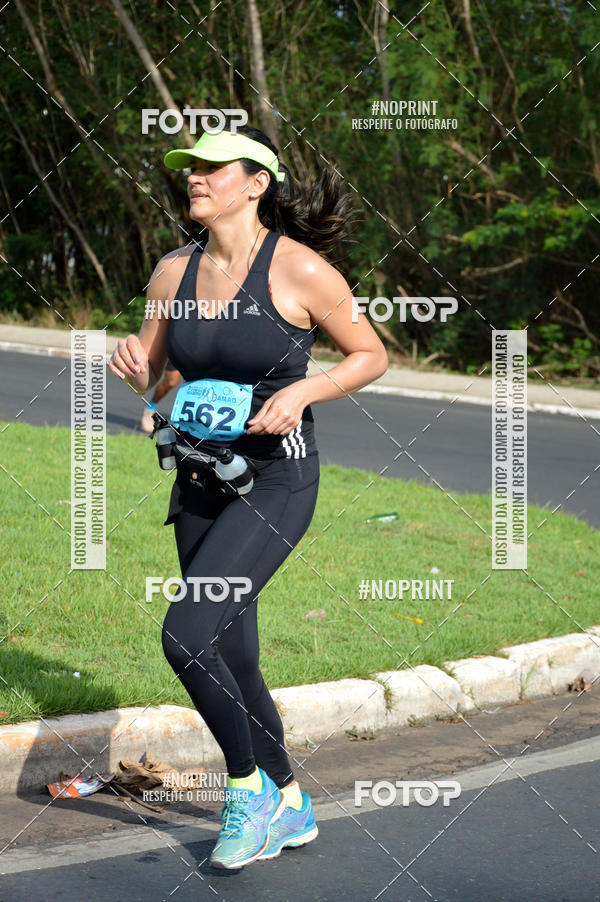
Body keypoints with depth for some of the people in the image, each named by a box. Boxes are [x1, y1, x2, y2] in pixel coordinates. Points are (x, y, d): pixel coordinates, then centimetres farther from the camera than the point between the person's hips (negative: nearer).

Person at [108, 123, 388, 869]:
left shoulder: (300, 269, -12)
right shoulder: (174, 272, 3)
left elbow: (372, 355, -2)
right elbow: (148, 373, 15)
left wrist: (302, 391, -17)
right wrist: (132, 364, -8)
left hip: (275, 480, -6)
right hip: (200, 481, 6)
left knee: (186, 637, -19)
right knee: (230, 658, 12)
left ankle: (247, 786, 3)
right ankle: (289, 807, 31)